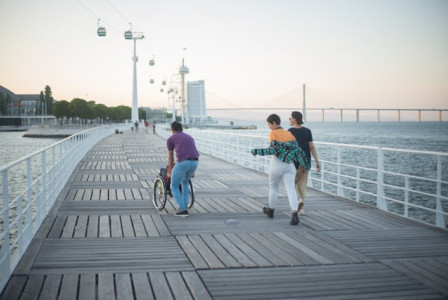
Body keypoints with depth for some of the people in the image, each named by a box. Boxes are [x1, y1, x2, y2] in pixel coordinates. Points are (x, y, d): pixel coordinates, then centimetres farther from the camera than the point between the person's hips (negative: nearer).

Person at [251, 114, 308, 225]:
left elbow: (273, 150, -15)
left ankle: (271, 210, 36)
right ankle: (294, 215, -20)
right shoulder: (289, 133, 11)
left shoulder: (273, 133, -6)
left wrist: (257, 151, -9)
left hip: (276, 163, -4)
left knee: (273, 187, 17)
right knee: (291, 189, -4)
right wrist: (302, 163, 11)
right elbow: (297, 149, 4)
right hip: (289, 165, 4)